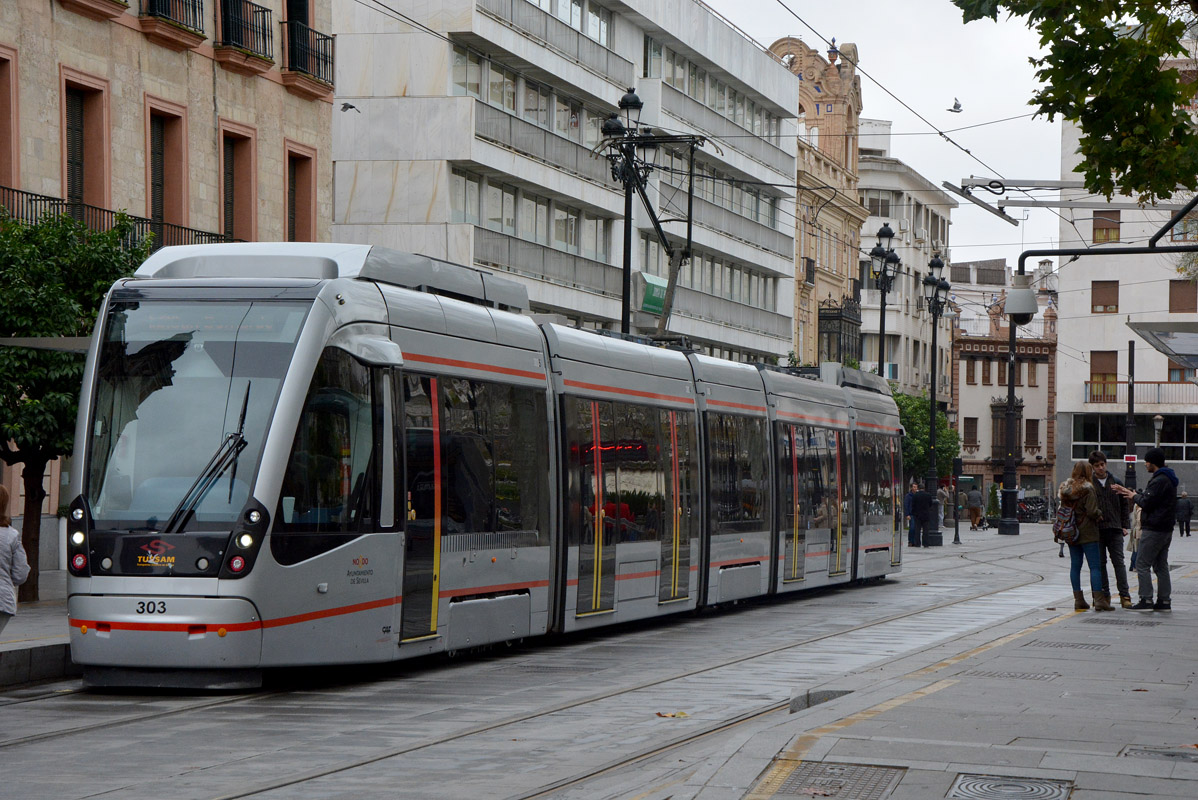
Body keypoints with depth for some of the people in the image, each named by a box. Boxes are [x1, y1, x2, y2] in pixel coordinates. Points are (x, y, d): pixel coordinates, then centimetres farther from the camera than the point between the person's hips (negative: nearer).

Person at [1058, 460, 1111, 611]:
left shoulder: (1066, 488, 6)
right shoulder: (1087, 489, -14)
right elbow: (1092, 512, -18)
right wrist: (1100, 514, 0)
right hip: (1087, 533, -6)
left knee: (1075, 566, 9)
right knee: (1095, 566, -3)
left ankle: (1078, 600, 10)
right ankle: (1099, 600, -7)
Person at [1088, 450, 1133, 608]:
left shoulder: (1116, 482, 9)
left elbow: (1124, 505, 13)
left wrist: (1125, 525, 6)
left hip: (1114, 529, 1)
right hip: (1096, 530, -1)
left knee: (1118, 562, -2)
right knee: (1100, 563, 4)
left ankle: (1125, 595, -2)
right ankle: (1104, 594, 10)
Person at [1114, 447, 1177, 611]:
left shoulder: (1159, 481, -17)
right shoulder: (1168, 479, 16)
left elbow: (1147, 502, -20)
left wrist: (1135, 496, -1)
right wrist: (1130, 493, 22)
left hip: (1153, 530, -10)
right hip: (1166, 529, 10)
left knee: (1142, 564, -6)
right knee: (1161, 566, 12)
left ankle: (1146, 600, -10)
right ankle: (1164, 601, 12)